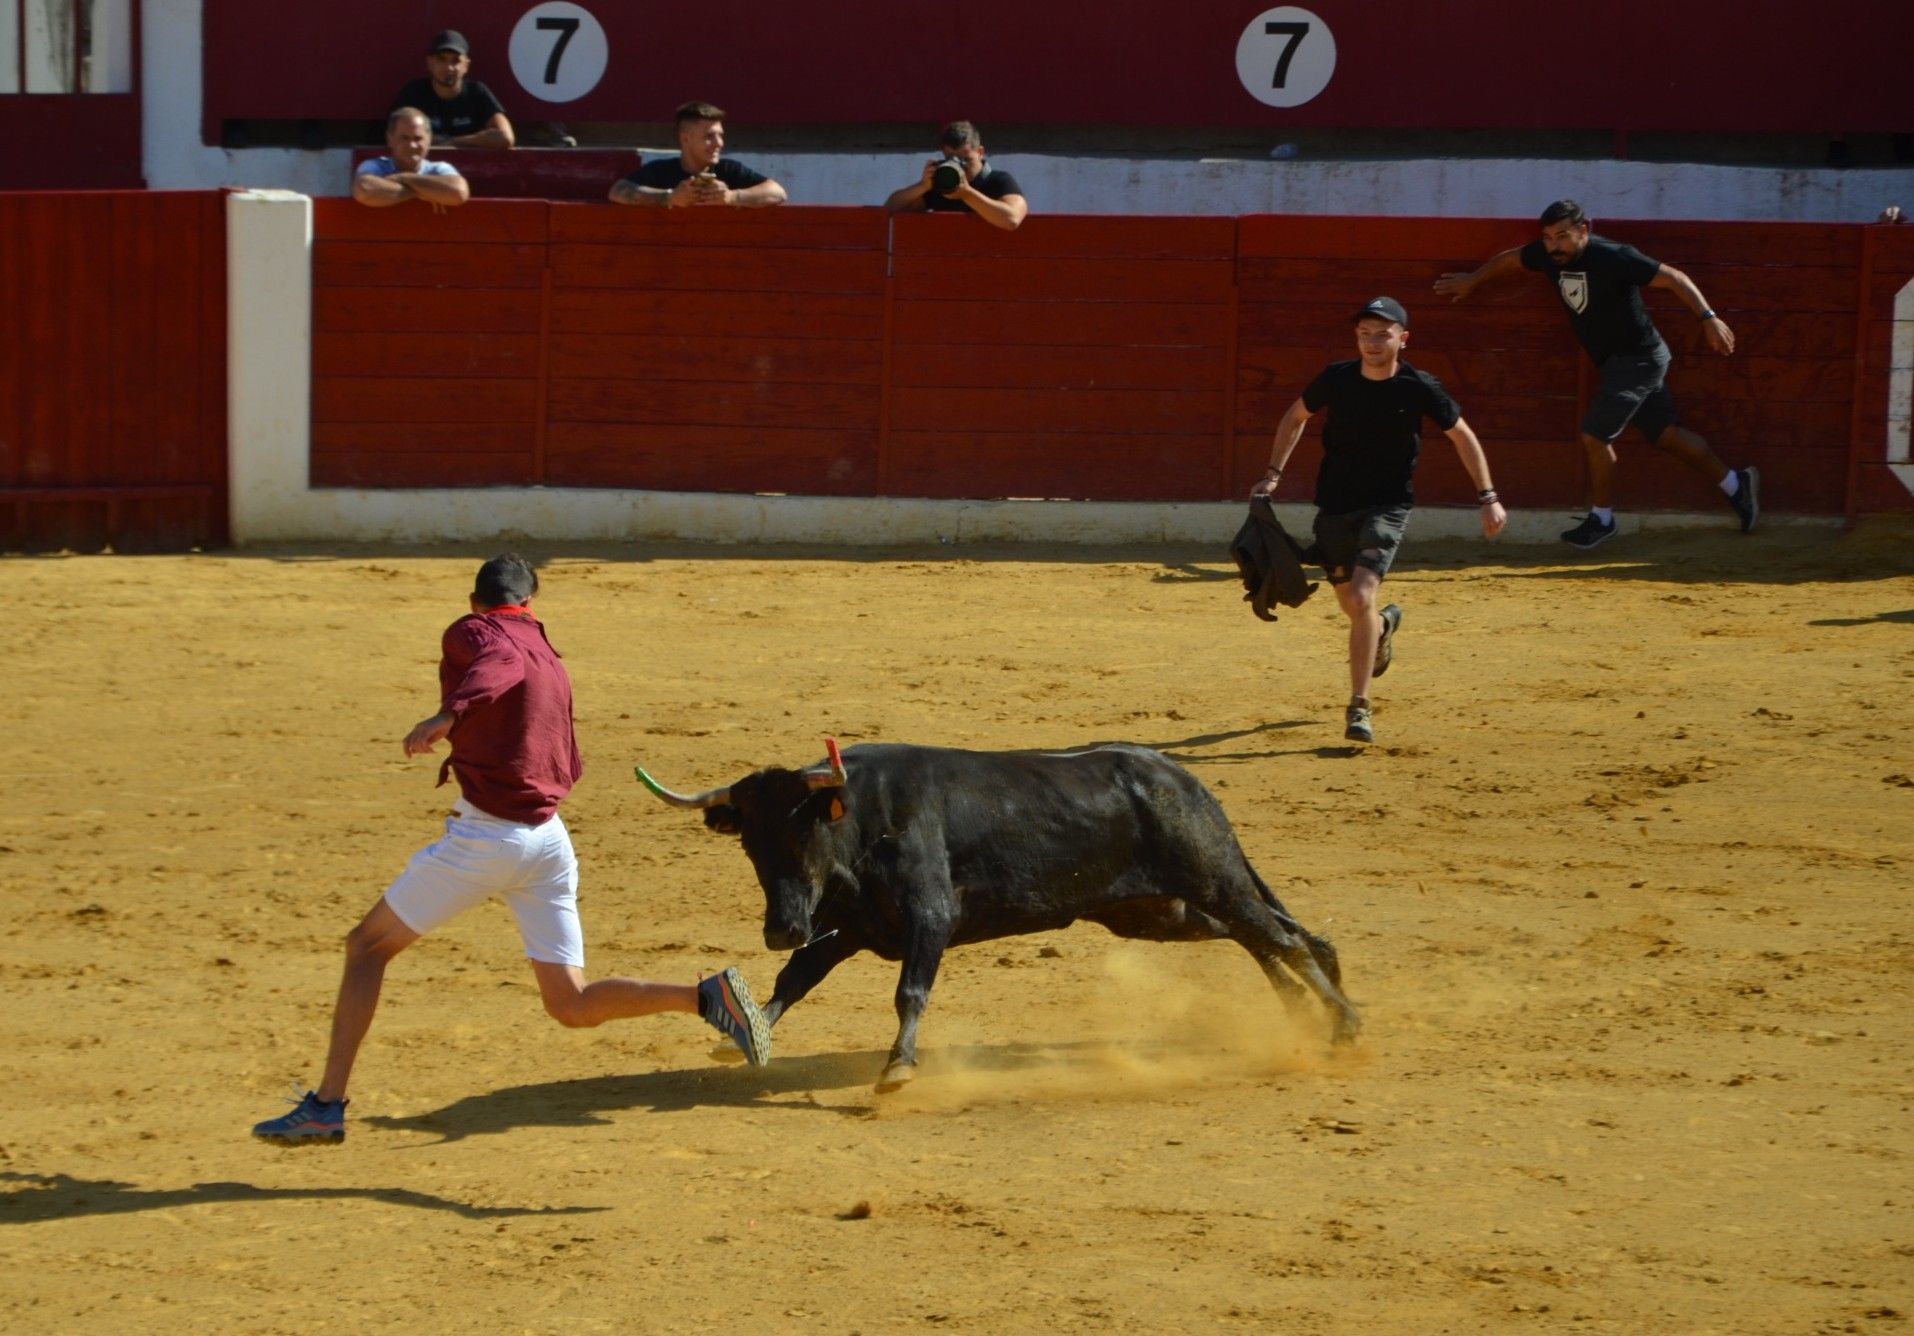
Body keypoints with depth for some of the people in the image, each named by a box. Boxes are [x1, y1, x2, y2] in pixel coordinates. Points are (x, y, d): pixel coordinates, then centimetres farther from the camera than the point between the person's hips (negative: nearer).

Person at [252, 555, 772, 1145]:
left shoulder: (471, 632, -1)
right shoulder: (552, 663, 20)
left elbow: (501, 663, -25)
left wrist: (449, 715, -41)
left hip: (485, 835, -6)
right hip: (549, 839, 6)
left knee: (367, 946, 9)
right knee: (573, 1004, 7)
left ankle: (327, 1105, 3)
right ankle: (709, 996, -12)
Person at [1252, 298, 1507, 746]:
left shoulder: (1419, 389, -12)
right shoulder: (1336, 379, -7)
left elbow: (1462, 436, 1)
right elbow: (1296, 417, 12)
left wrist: (1488, 497, -2)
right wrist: (1273, 475, 5)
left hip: (1387, 507, -3)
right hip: (1334, 506, 3)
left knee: (1360, 599, -22)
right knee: (1350, 605, 17)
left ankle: (1359, 708, -14)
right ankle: (1383, 625, 56)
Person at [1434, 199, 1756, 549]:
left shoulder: (1614, 258, -25)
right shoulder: (1548, 255, -3)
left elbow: (1673, 278, -24)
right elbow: (1510, 259, 18)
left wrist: (1708, 318, -34)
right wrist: (1472, 281, 32)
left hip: (1638, 359, -8)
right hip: (1614, 361, 8)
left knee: (1595, 436, -8)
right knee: (1666, 435, 12)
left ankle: (1601, 519, 9)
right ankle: (1735, 484, 24)